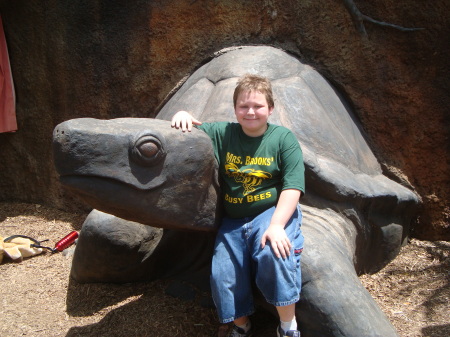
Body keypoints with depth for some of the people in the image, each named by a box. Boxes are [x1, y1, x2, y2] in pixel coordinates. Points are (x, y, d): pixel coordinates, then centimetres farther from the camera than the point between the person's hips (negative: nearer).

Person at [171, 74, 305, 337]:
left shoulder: (284, 138, -5)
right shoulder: (222, 133, 4)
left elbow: (293, 187, -13)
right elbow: (189, 131, 14)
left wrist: (276, 225, -25)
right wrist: (182, 115, -10)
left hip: (273, 212, -4)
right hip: (232, 221, 4)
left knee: (273, 254, -32)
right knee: (222, 275, -3)